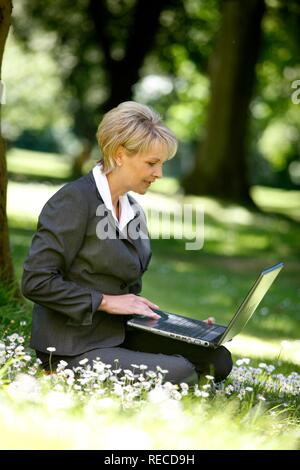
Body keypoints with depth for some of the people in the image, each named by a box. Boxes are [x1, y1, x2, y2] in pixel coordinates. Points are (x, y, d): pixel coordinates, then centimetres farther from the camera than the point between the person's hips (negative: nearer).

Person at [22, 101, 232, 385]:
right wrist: (106, 302, -16)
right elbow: (36, 281, -18)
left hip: (121, 335, 9)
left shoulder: (133, 210, 14)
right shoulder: (74, 200, -12)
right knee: (181, 373, -27)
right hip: (75, 349, -9)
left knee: (217, 359, -7)